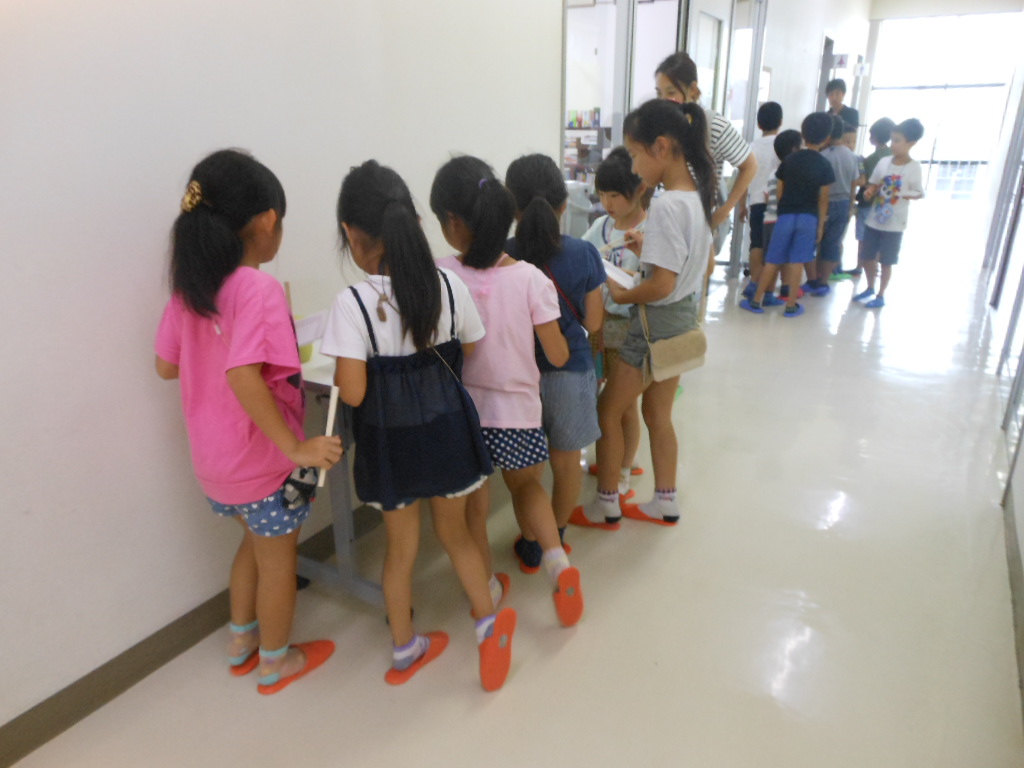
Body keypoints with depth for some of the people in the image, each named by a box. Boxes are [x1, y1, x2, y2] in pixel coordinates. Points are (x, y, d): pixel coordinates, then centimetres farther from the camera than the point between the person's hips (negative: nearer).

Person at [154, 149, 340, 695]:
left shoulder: (188, 285, -1)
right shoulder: (259, 288, -24)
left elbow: (167, 365, 6)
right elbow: (244, 378, -34)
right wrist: (296, 446, -30)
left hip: (214, 456, 8)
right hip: (263, 458, -8)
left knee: (256, 540, 29)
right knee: (278, 558, 14)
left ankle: (242, 641, 45)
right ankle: (275, 662, 35)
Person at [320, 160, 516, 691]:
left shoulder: (352, 304, -19)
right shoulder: (450, 286, -10)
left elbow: (352, 393, -21)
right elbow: (472, 355, 1)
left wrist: (338, 366, -1)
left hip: (389, 439, -1)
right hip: (446, 427, 2)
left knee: (401, 547, 18)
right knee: (455, 532, 25)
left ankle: (405, 651, 37)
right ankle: (490, 622, 26)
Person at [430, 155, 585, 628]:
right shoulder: (530, 278, -13)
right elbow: (558, 356, -9)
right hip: (518, 412, 1)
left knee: (474, 505, 20)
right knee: (526, 485, 28)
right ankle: (555, 556, 7)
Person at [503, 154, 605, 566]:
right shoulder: (583, 254, -11)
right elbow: (592, 322, -5)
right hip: (570, 370, 1)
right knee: (566, 460, 19)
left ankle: (531, 546, 31)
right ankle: (557, 538, 37)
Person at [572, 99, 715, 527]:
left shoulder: (666, 206, -25)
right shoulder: (697, 195, 4)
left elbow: (661, 285, -27)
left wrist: (620, 295, -11)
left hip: (658, 322, -9)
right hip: (684, 319, 9)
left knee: (607, 410, 7)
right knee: (658, 415, 20)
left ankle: (606, 506, 21)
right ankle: (665, 504, 33)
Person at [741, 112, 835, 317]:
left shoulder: (789, 160, 1)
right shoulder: (824, 166, -4)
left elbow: (779, 192, 4)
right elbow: (822, 200, -2)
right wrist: (821, 225, 6)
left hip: (786, 215, 1)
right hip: (808, 218, -1)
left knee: (772, 261, 5)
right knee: (795, 262, 3)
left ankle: (756, 301, 9)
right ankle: (791, 305, 9)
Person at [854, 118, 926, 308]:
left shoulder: (914, 167, -9)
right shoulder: (884, 161, 1)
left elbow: (920, 193, -4)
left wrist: (901, 195, -21)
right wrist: (869, 192, -14)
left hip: (894, 224, -4)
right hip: (873, 220, 4)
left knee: (886, 262, 4)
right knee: (866, 257, 12)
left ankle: (881, 296, 18)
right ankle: (870, 288, 34)